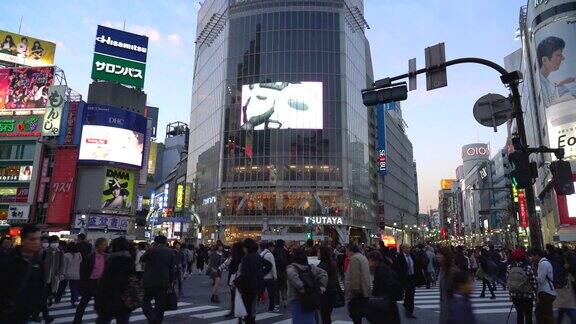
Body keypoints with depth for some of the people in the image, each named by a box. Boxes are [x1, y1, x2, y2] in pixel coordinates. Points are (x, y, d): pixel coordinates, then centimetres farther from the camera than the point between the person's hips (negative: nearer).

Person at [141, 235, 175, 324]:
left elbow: (142, 259, 12)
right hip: (164, 282, 3)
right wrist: (171, 282, 10)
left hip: (150, 281, -3)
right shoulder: (171, 252, 3)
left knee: (146, 302, 7)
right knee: (160, 305, 12)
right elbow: (172, 269, 4)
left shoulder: (151, 250, -7)